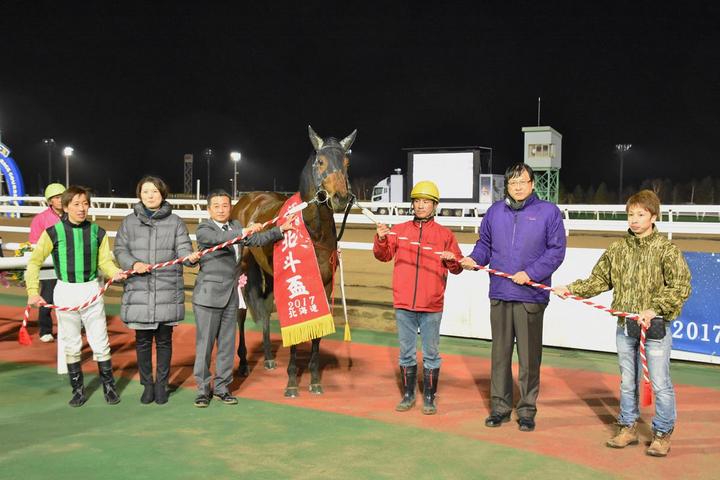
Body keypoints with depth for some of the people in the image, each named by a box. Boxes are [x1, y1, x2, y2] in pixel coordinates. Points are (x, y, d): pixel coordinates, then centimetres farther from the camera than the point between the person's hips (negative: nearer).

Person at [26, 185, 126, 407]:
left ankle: (109, 386, 18)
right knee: (71, 345, 9)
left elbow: (104, 261, 3)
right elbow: (34, 261, 0)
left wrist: (114, 272, -18)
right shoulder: (53, 232, -5)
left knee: (100, 343, 4)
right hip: (66, 292, -1)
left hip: (92, 291, 1)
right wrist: (32, 291, -9)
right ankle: (78, 389, 22)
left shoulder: (98, 232, 1)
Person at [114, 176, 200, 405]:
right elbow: (120, 249, 5)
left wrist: (191, 256, -26)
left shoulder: (175, 221, 5)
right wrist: (133, 264, -14)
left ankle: (162, 384, 23)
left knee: (164, 340, 8)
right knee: (143, 340, 8)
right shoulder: (129, 221, 7)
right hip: (139, 290, 1)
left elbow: (183, 248, -2)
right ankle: (147, 385, 23)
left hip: (167, 291, 0)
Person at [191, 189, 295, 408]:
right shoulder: (203, 230, -9)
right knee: (204, 343, 1)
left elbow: (256, 239, 19)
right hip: (209, 295, -6)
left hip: (231, 296, 6)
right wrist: (243, 231, -42)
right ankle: (203, 389, 13)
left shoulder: (236, 226, 12)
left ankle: (221, 387, 22)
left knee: (227, 344, 11)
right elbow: (219, 238, -29)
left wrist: (281, 230, 13)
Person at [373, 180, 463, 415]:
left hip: (431, 306, -1)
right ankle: (408, 395, 23)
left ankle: (429, 397, 17)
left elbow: (458, 268, 5)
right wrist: (381, 239, -11)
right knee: (406, 352, 11)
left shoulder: (445, 234, 4)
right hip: (404, 304, 2)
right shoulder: (399, 230, 7)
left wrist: (452, 259, -16)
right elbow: (383, 256, 7)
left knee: (431, 353, 6)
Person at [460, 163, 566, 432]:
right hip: (499, 294, 3)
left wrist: (530, 273, -14)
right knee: (500, 353, 10)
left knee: (529, 356, 3)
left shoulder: (548, 212, 1)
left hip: (531, 296, -3)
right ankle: (500, 406, 21)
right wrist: (474, 259, -3)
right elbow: (485, 244, 17)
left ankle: (527, 410, 16)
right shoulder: (495, 211, 12)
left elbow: (556, 250, -4)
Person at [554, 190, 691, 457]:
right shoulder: (617, 250, 7)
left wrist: (655, 309, -21)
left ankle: (663, 434, 19)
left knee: (660, 383, 2)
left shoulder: (666, 250, -7)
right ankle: (628, 428, 30)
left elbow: (681, 287, -12)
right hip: (625, 325, 5)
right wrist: (571, 289, 0)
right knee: (627, 381, 15)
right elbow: (599, 280, 12)